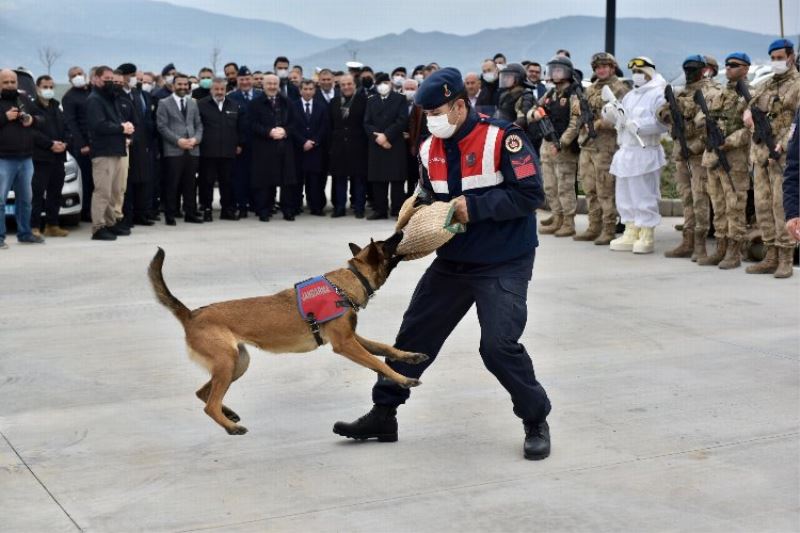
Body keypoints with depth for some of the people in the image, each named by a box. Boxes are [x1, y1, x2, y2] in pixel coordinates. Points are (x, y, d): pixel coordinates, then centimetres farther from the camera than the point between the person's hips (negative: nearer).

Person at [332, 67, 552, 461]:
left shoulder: (502, 139, -18)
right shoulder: (430, 149, 3)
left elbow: (531, 194, -20)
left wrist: (475, 207, -24)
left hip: (504, 264, -7)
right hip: (452, 261, 7)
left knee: (499, 346, -16)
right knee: (415, 334, 8)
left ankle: (536, 422, 7)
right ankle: (383, 414, 22)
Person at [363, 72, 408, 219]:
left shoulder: (400, 99, 5)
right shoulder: (371, 101, 15)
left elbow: (402, 121, -6)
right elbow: (367, 123, 8)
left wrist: (386, 135, -12)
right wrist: (377, 137, -9)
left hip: (395, 145, -3)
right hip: (376, 145, 3)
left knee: (397, 179, -3)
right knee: (377, 180, 3)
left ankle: (398, 210, 0)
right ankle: (380, 210, 8)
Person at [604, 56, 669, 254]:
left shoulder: (658, 95, -7)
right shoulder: (630, 95, 20)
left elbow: (663, 123, -17)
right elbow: (620, 119, 19)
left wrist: (639, 125, -26)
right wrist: (611, 112, -1)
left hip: (645, 153, -8)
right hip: (625, 152, 8)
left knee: (645, 196, -4)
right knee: (625, 195, 11)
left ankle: (646, 236, 3)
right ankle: (631, 233, 20)